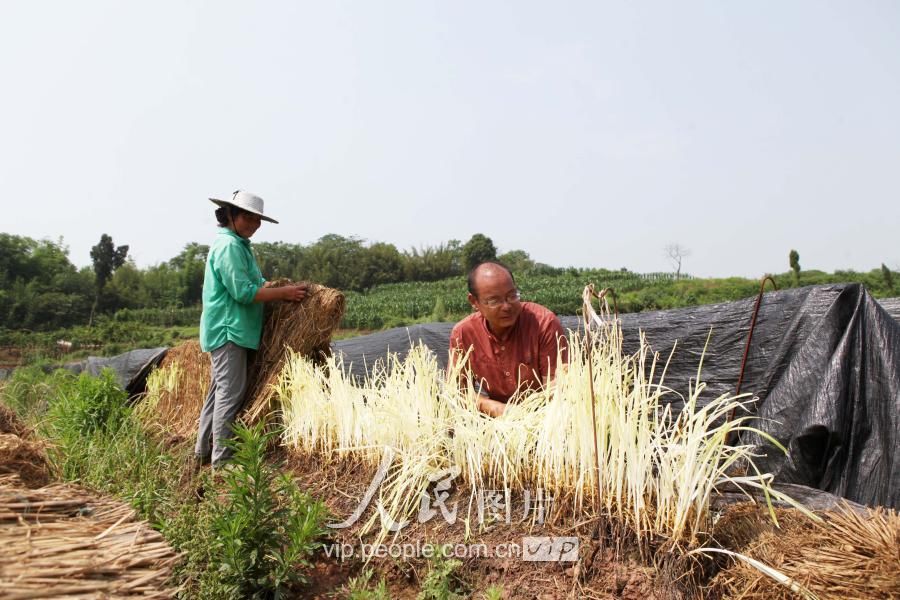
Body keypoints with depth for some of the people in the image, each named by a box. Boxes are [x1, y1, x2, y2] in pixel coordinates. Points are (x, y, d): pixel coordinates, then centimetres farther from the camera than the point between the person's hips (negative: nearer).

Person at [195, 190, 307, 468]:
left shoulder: (238, 244, 18)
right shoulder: (229, 245, -15)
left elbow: (256, 283, 18)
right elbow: (243, 292, -21)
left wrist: (280, 287, 3)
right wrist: (284, 293, -17)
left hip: (227, 330, 11)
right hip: (229, 330, -11)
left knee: (219, 391, 16)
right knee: (230, 393, -8)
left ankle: (203, 452, 27)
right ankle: (222, 460, -2)